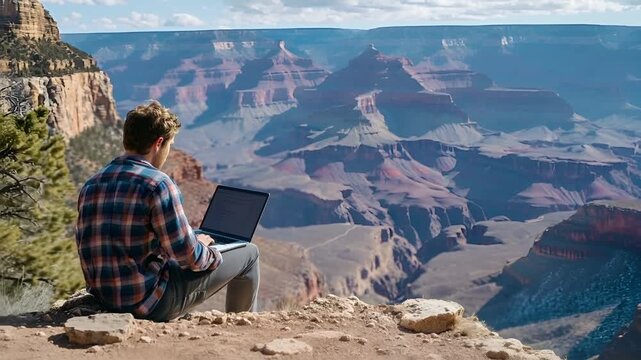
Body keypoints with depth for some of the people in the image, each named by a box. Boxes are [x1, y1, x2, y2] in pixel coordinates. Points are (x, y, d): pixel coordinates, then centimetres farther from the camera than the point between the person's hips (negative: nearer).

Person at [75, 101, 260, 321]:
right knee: (248, 253, 8)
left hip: (106, 301, 8)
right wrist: (203, 246, 6)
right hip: (150, 304, -8)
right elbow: (188, 257, -19)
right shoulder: (158, 185, -19)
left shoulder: (90, 186, 4)